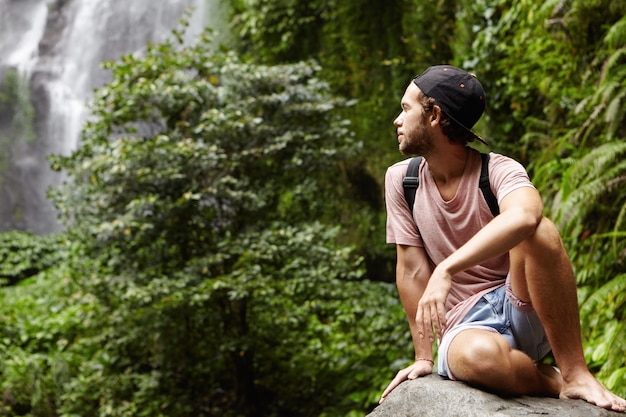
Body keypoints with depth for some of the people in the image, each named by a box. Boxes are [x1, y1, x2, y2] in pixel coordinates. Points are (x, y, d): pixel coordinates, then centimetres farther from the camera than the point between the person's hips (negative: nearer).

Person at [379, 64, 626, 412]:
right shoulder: (400, 179, 1)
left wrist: (447, 270, -44)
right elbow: (412, 269, -1)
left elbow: (524, 216, -36)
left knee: (538, 231, -32)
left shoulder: (498, 170, -11)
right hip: (466, 326, 1)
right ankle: (555, 383, -8)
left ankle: (575, 374, -22)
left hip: (526, 312, -1)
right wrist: (423, 357, -4)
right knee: (479, 357, -38)